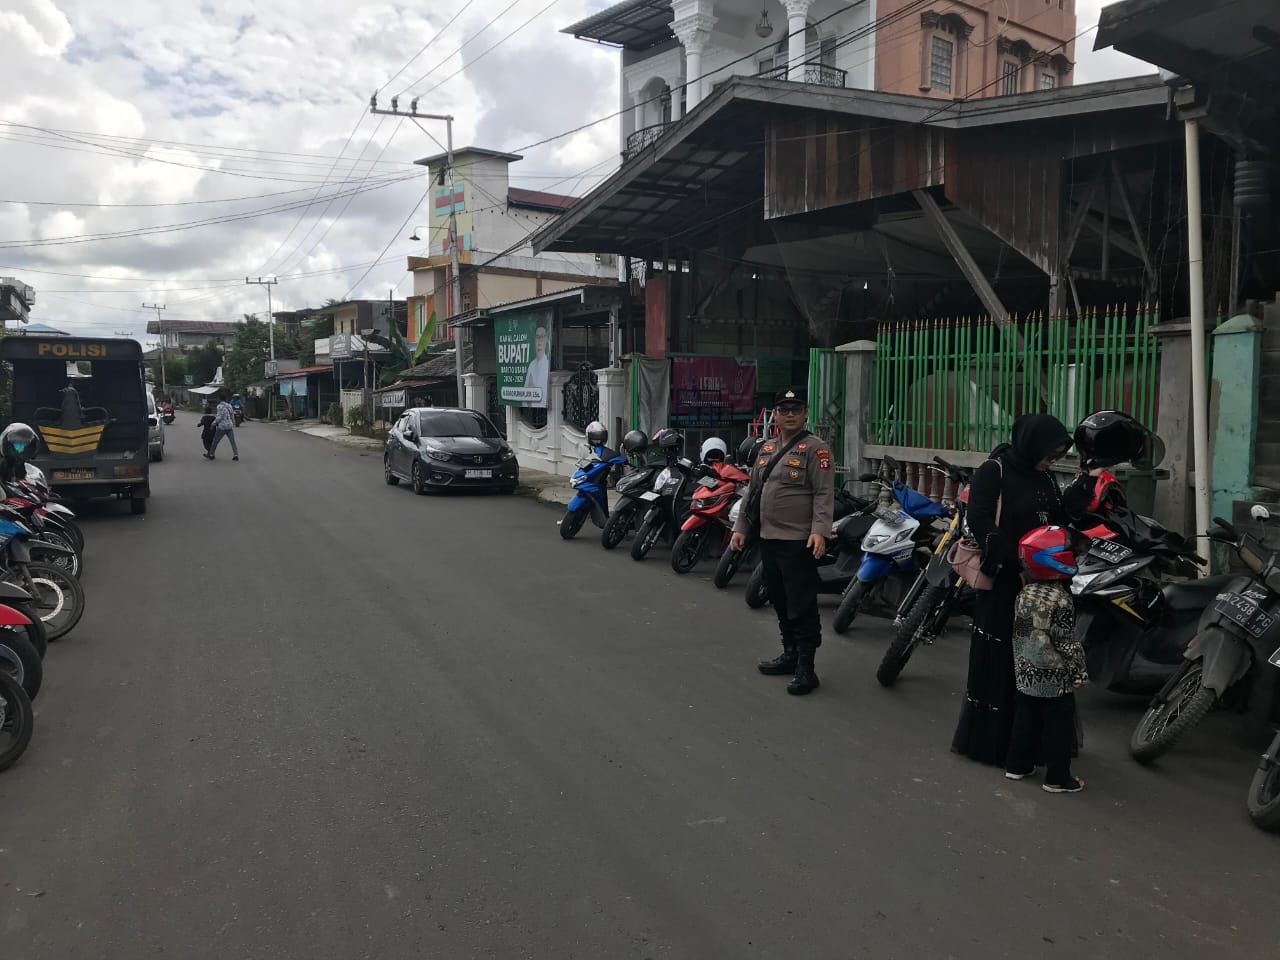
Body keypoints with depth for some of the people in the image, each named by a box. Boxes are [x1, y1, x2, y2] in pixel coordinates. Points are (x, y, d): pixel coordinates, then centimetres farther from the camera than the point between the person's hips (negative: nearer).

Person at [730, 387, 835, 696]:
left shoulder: (814, 448, -7)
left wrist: (819, 531, -26)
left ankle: (806, 668, 0)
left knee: (801, 606, -6)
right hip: (768, 539, 8)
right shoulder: (767, 448, 16)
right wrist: (741, 527, 16)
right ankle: (790, 654, 29)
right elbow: (752, 492, 20)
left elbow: (824, 494, -15)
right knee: (780, 603, 16)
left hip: (799, 542, -8)